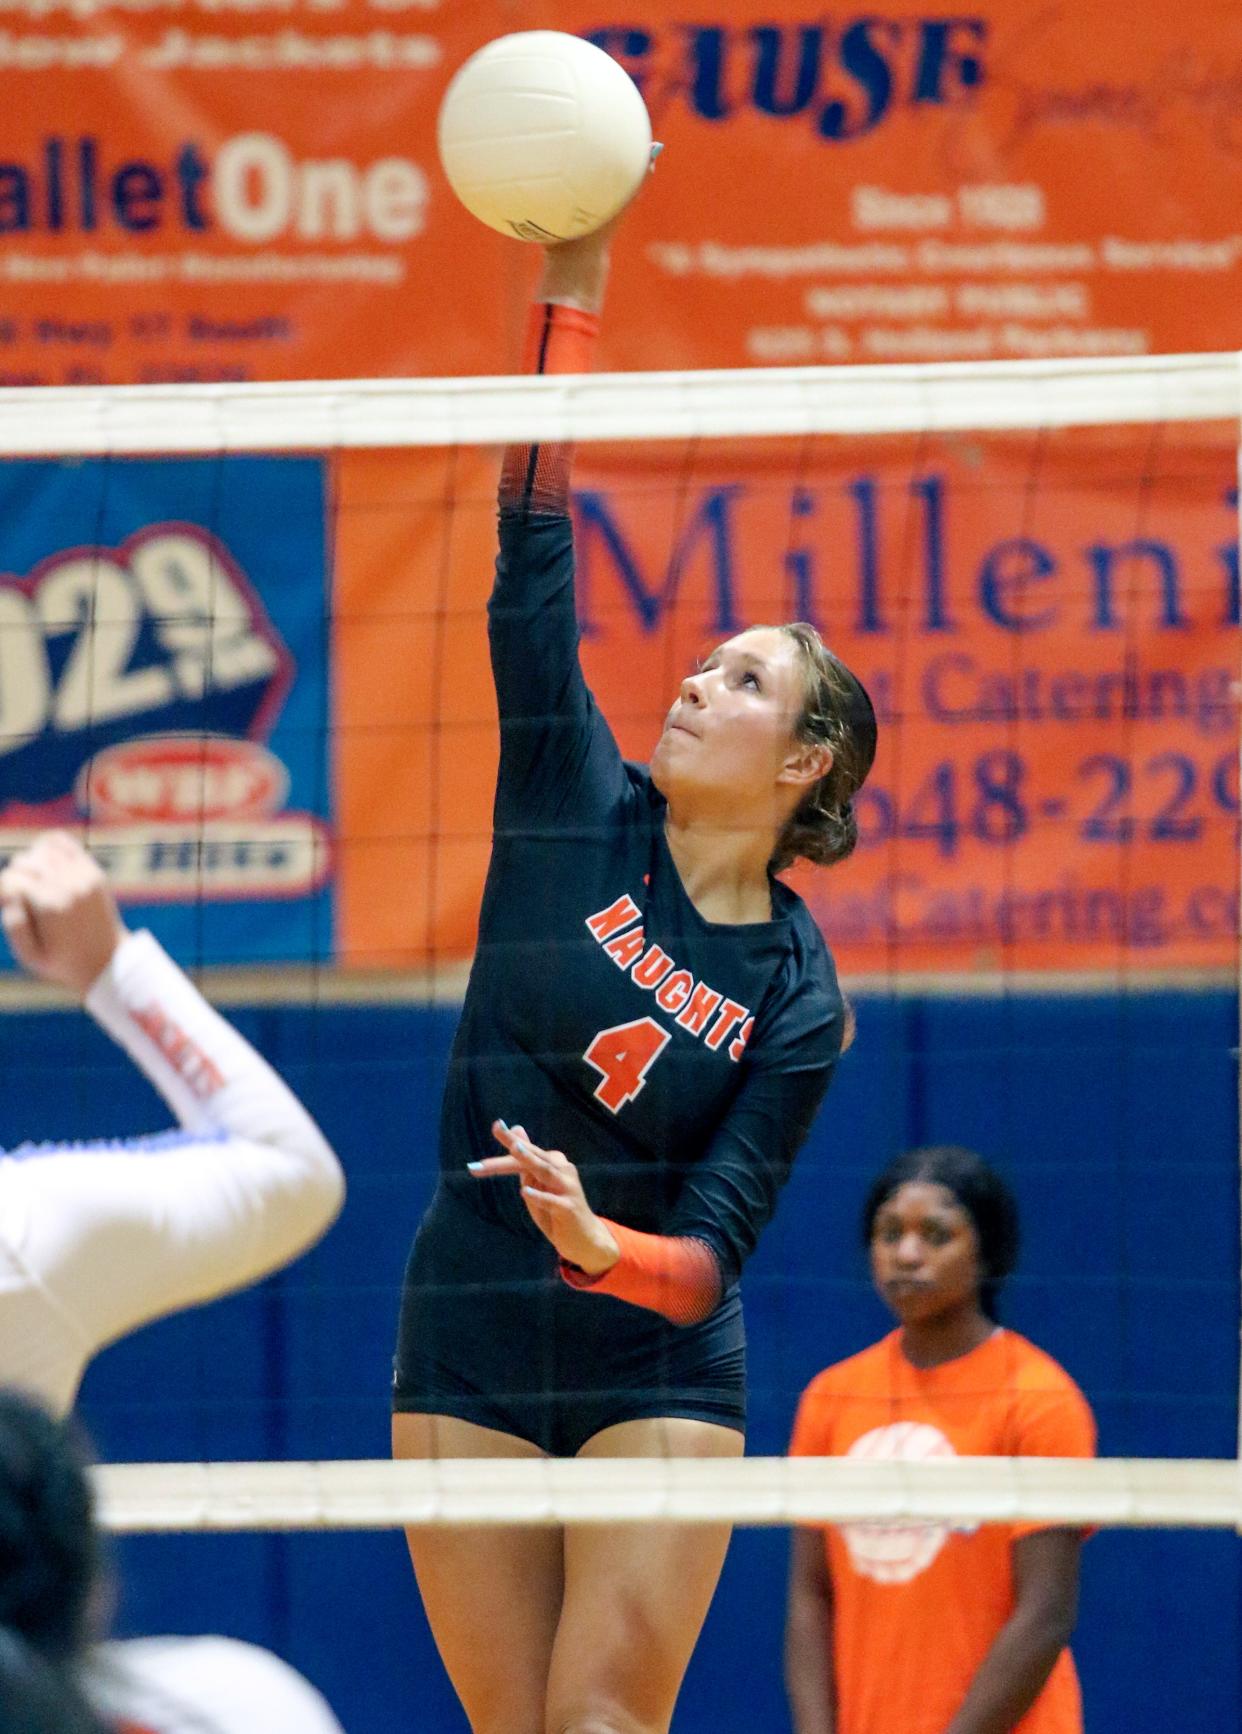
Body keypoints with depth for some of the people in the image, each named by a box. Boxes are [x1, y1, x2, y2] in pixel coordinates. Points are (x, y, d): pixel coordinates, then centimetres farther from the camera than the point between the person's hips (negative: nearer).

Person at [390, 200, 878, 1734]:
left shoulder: (795, 994, -6)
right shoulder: (580, 815, -1)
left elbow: (712, 1253, -11)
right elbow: (534, 539, -6)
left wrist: (598, 1245, -34)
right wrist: (572, 284, -13)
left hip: (655, 1381, -2)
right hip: (467, 1364, 2)